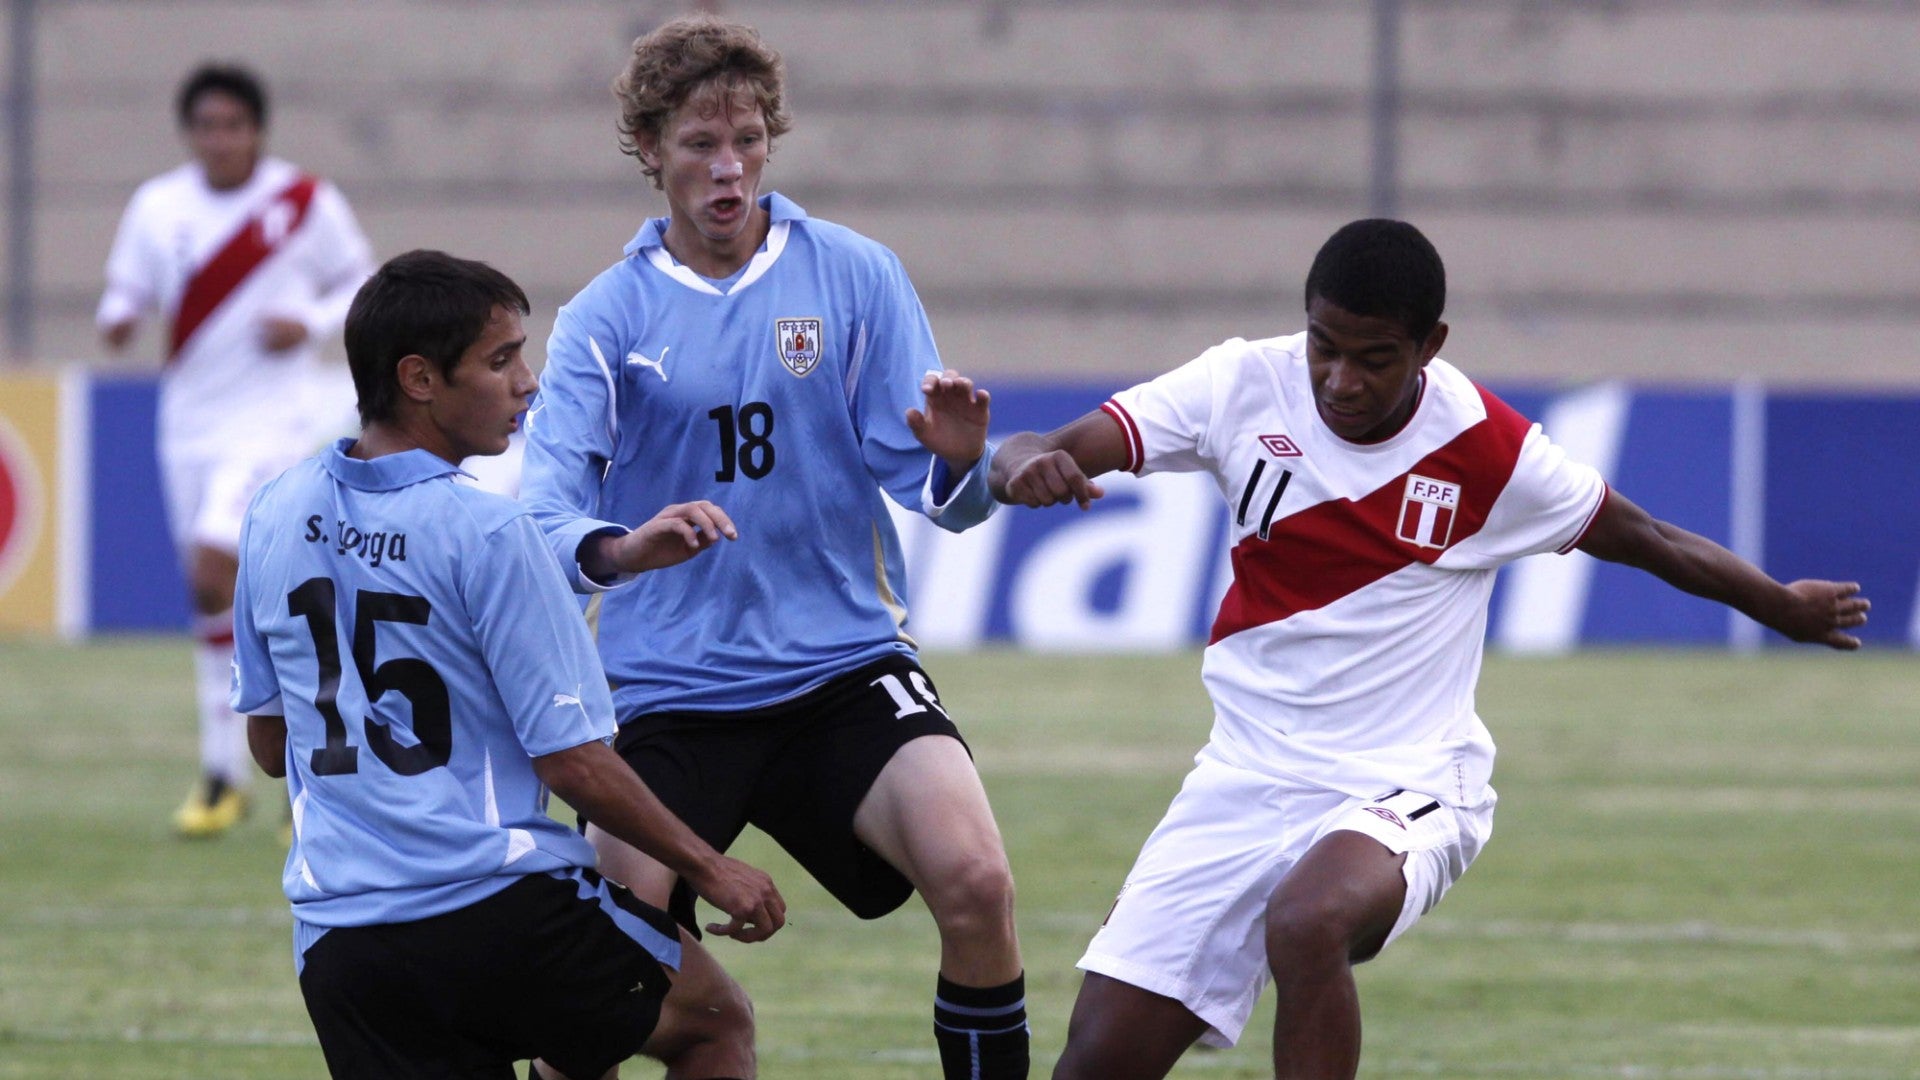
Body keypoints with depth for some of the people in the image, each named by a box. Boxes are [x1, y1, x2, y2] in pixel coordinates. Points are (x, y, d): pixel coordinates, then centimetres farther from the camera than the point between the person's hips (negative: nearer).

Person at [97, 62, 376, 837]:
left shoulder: (307, 204, -3)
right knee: (213, 592, 9)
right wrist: (118, 320, -12)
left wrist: (309, 323, -13)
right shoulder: (157, 208, 4)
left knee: (215, 568, -22)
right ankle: (225, 774, 18)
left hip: (275, 417, -4)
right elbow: (127, 291, 11)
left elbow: (362, 287, 6)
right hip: (190, 420, 5)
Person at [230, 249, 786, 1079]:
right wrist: (709, 870, 2)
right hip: (498, 909, -5)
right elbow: (573, 762, -11)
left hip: (336, 942, 5)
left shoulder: (277, 517, 7)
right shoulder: (484, 531, -13)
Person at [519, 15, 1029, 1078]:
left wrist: (957, 464, -24)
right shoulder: (607, 317, 1)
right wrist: (615, 552, -34)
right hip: (668, 689, 0)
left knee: (975, 884, -21)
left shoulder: (854, 275, 2)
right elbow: (545, 512, -11)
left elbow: (935, 496, 0)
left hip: (845, 665, 0)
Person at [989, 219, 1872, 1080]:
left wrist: (1783, 606, 19)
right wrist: (1027, 463, -36)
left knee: (1308, 922, -38)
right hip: (1246, 776, 3)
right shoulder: (1247, 386, -6)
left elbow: (1647, 541, 7)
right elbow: (1057, 452, -12)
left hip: (1403, 785, -3)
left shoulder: (1489, 452, -10)